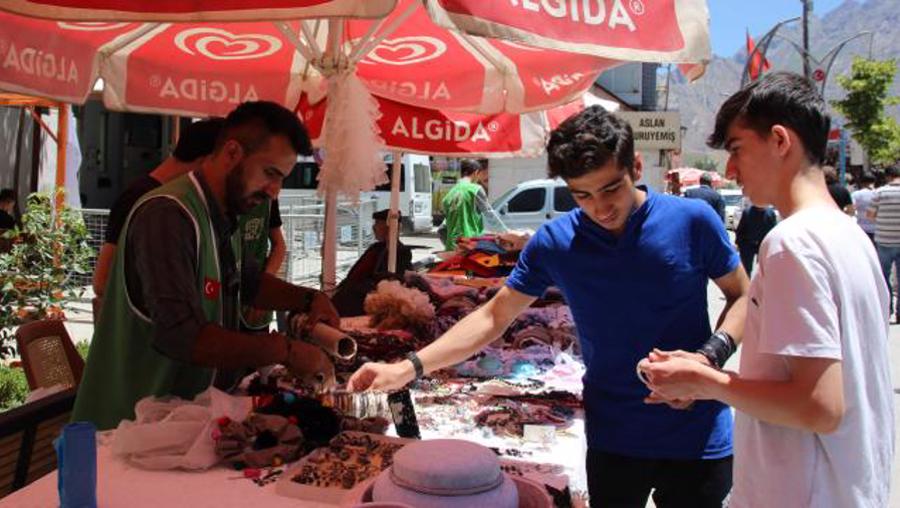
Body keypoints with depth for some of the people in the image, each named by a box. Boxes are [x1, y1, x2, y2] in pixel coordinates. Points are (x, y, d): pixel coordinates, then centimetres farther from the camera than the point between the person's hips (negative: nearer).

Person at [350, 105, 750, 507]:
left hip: (699, 440, 0)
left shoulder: (692, 220, -10)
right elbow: (494, 317, -1)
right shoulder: (555, 242, -6)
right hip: (612, 440, 1)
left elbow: (743, 297, 3)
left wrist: (709, 355, -17)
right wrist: (409, 368, -10)